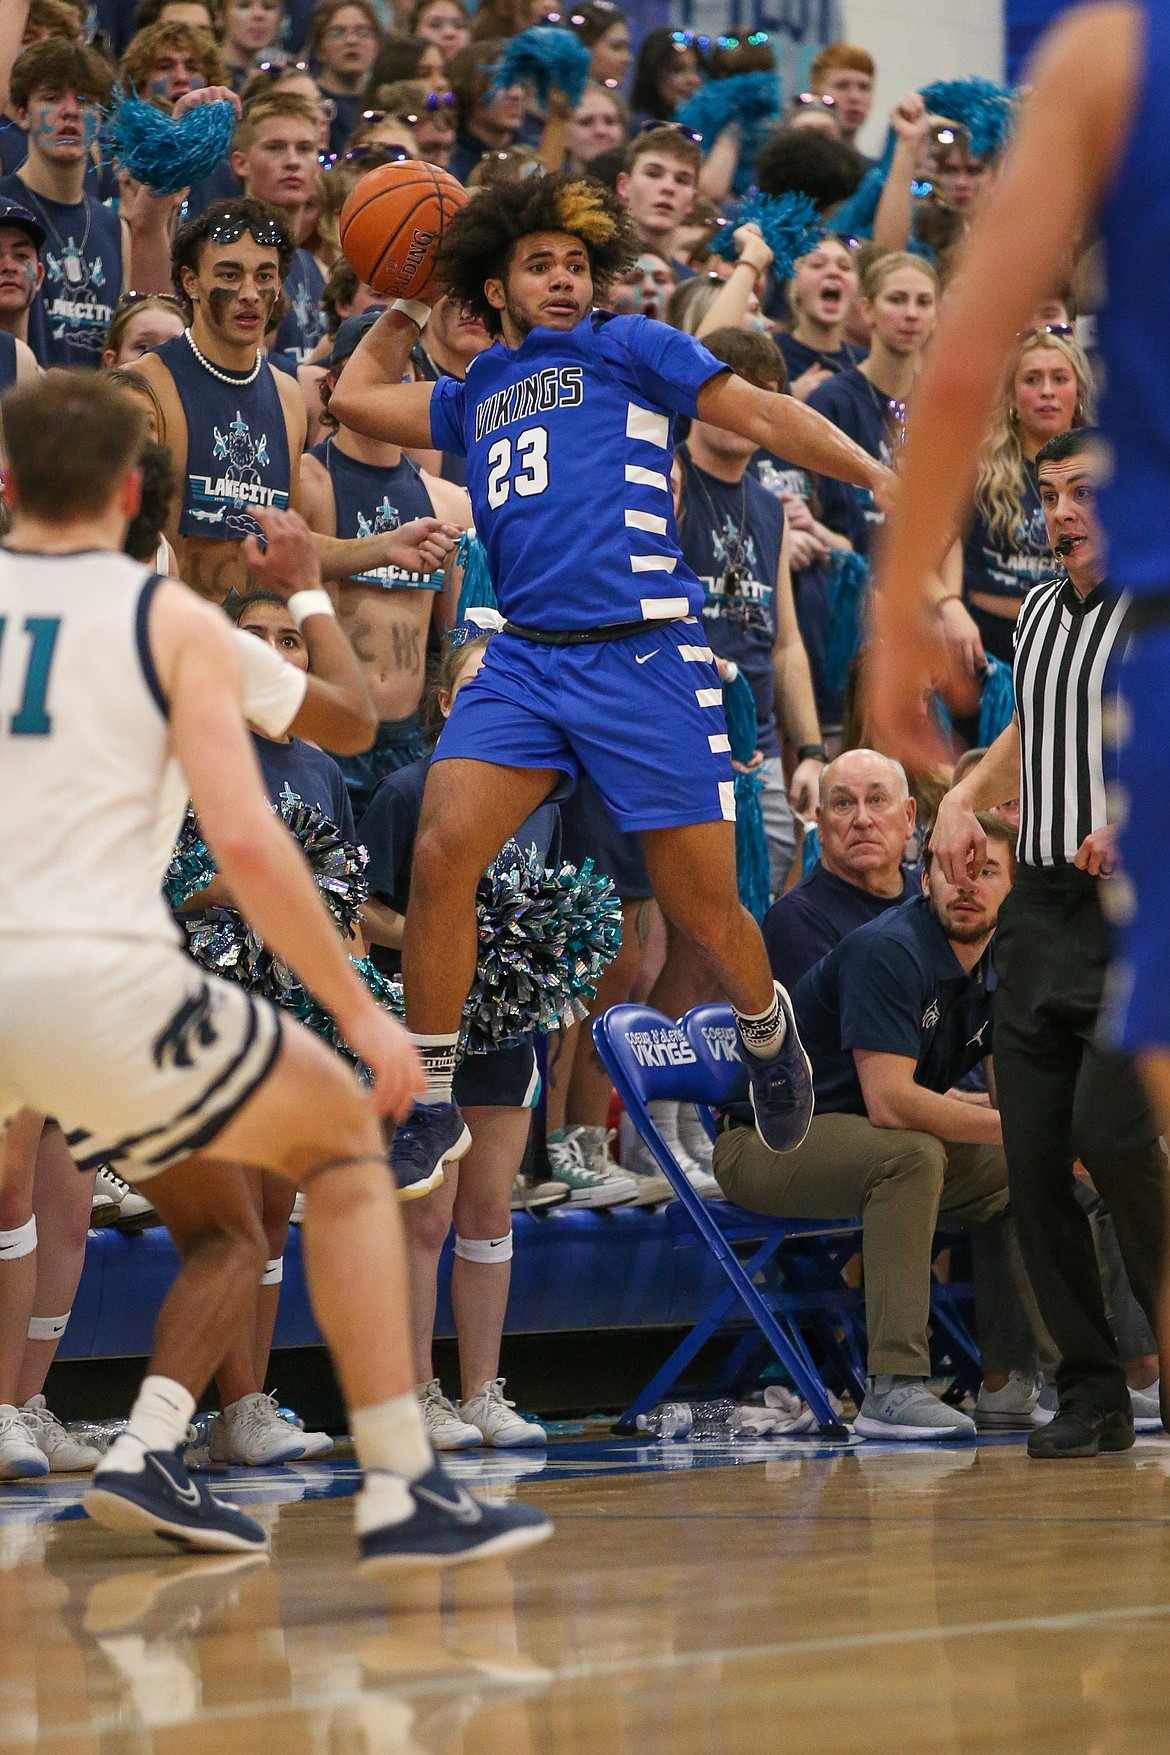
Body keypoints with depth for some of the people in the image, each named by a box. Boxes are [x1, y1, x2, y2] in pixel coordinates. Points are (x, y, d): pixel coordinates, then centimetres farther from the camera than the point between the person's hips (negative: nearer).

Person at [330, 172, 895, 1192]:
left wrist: (881, 479, -6)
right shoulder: (475, 396, 22)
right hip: (524, 658, 4)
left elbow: (762, 414, 3)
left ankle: (768, 1034, 35)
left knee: (704, 907, 0)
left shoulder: (626, 347, 8)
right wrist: (406, 309, 35)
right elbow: (357, 397, 31)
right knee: (442, 853, -17)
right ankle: (431, 1111, -6)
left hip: (644, 657, -4)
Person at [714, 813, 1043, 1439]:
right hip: (766, 1142, -9)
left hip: (869, 1147, 9)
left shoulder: (998, 970, 3)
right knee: (912, 1154, -34)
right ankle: (893, 1390, -37)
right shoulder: (887, 952, -24)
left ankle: (1008, 1381, 7)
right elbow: (889, 1101, -33)